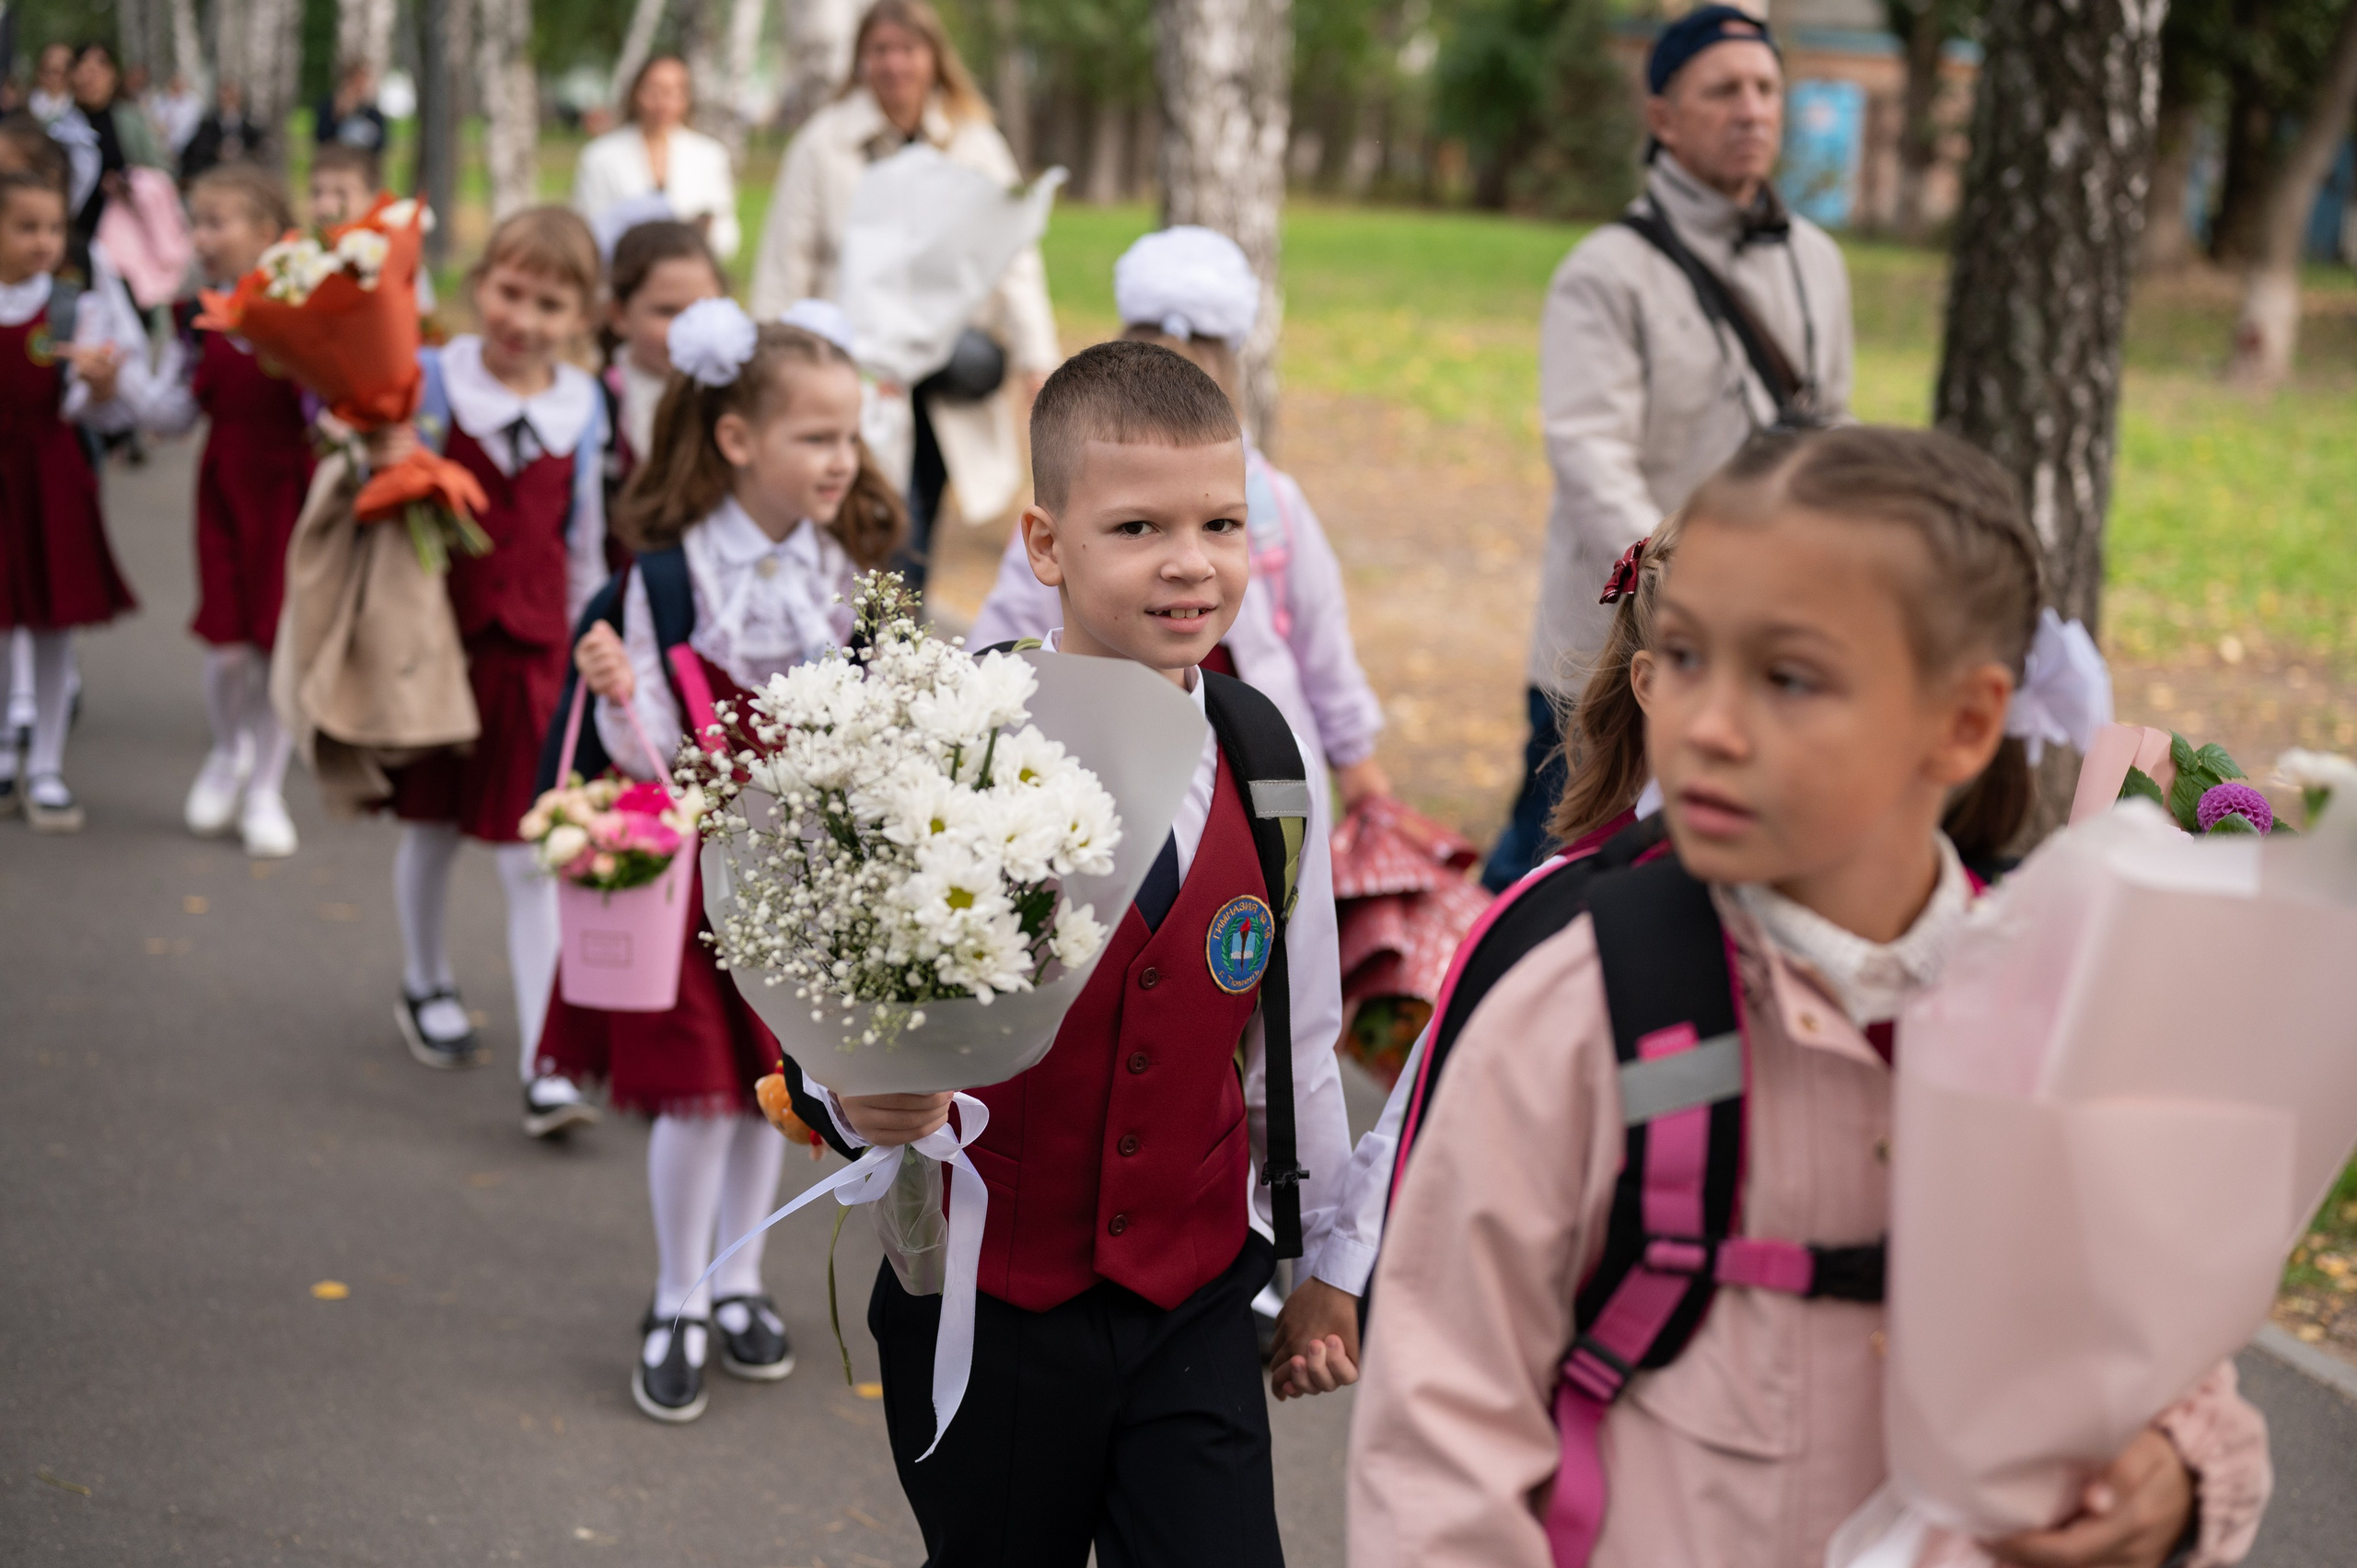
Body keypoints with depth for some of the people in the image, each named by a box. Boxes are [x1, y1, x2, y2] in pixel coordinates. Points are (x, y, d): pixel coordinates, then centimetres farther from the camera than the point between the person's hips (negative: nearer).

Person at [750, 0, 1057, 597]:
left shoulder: (977, 144, 9)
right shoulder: (823, 144, 3)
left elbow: (1014, 255, 4)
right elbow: (784, 265, 5)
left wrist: (1036, 359, -7)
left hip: (952, 387, 3)